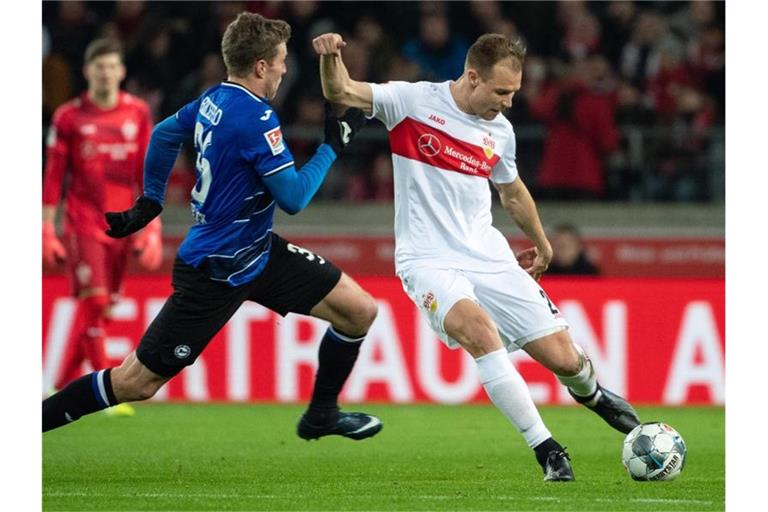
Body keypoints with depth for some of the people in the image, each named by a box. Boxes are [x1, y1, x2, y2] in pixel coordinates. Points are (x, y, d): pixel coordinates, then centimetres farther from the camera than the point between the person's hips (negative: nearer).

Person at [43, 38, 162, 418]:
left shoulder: (137, 114, 5)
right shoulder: (69, 117, -2)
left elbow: (148, 174, 7)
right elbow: (53, 176, 0)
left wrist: (152, 228, 1)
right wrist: (47, 230, -4)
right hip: (82, 225, -3)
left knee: (99, 309, 6)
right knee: (94, 301, -14)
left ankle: (64, 387, 19)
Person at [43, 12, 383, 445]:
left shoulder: (215, 99, 2)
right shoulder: (255, 118, -24)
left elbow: (164, 135, 18)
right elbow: (294, 197, -22)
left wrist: (150, 202, 27)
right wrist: (333, 146, -12)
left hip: (257, 251, 9)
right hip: (215, 272, -9)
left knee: (360, 311, 4)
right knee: (136, 383, -3)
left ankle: (322, 414, 22)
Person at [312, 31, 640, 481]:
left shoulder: (500, 131, 7)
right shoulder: (413, 101, -7)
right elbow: (340, 92, -15)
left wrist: (542, 245, 37)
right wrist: (331, 57, -35)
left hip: (490, 257, 4)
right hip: (428, 260, -4)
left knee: (565, 359, -2)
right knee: (479, 330, -34)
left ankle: (591, 393, 39)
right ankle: (548, 451, -25)